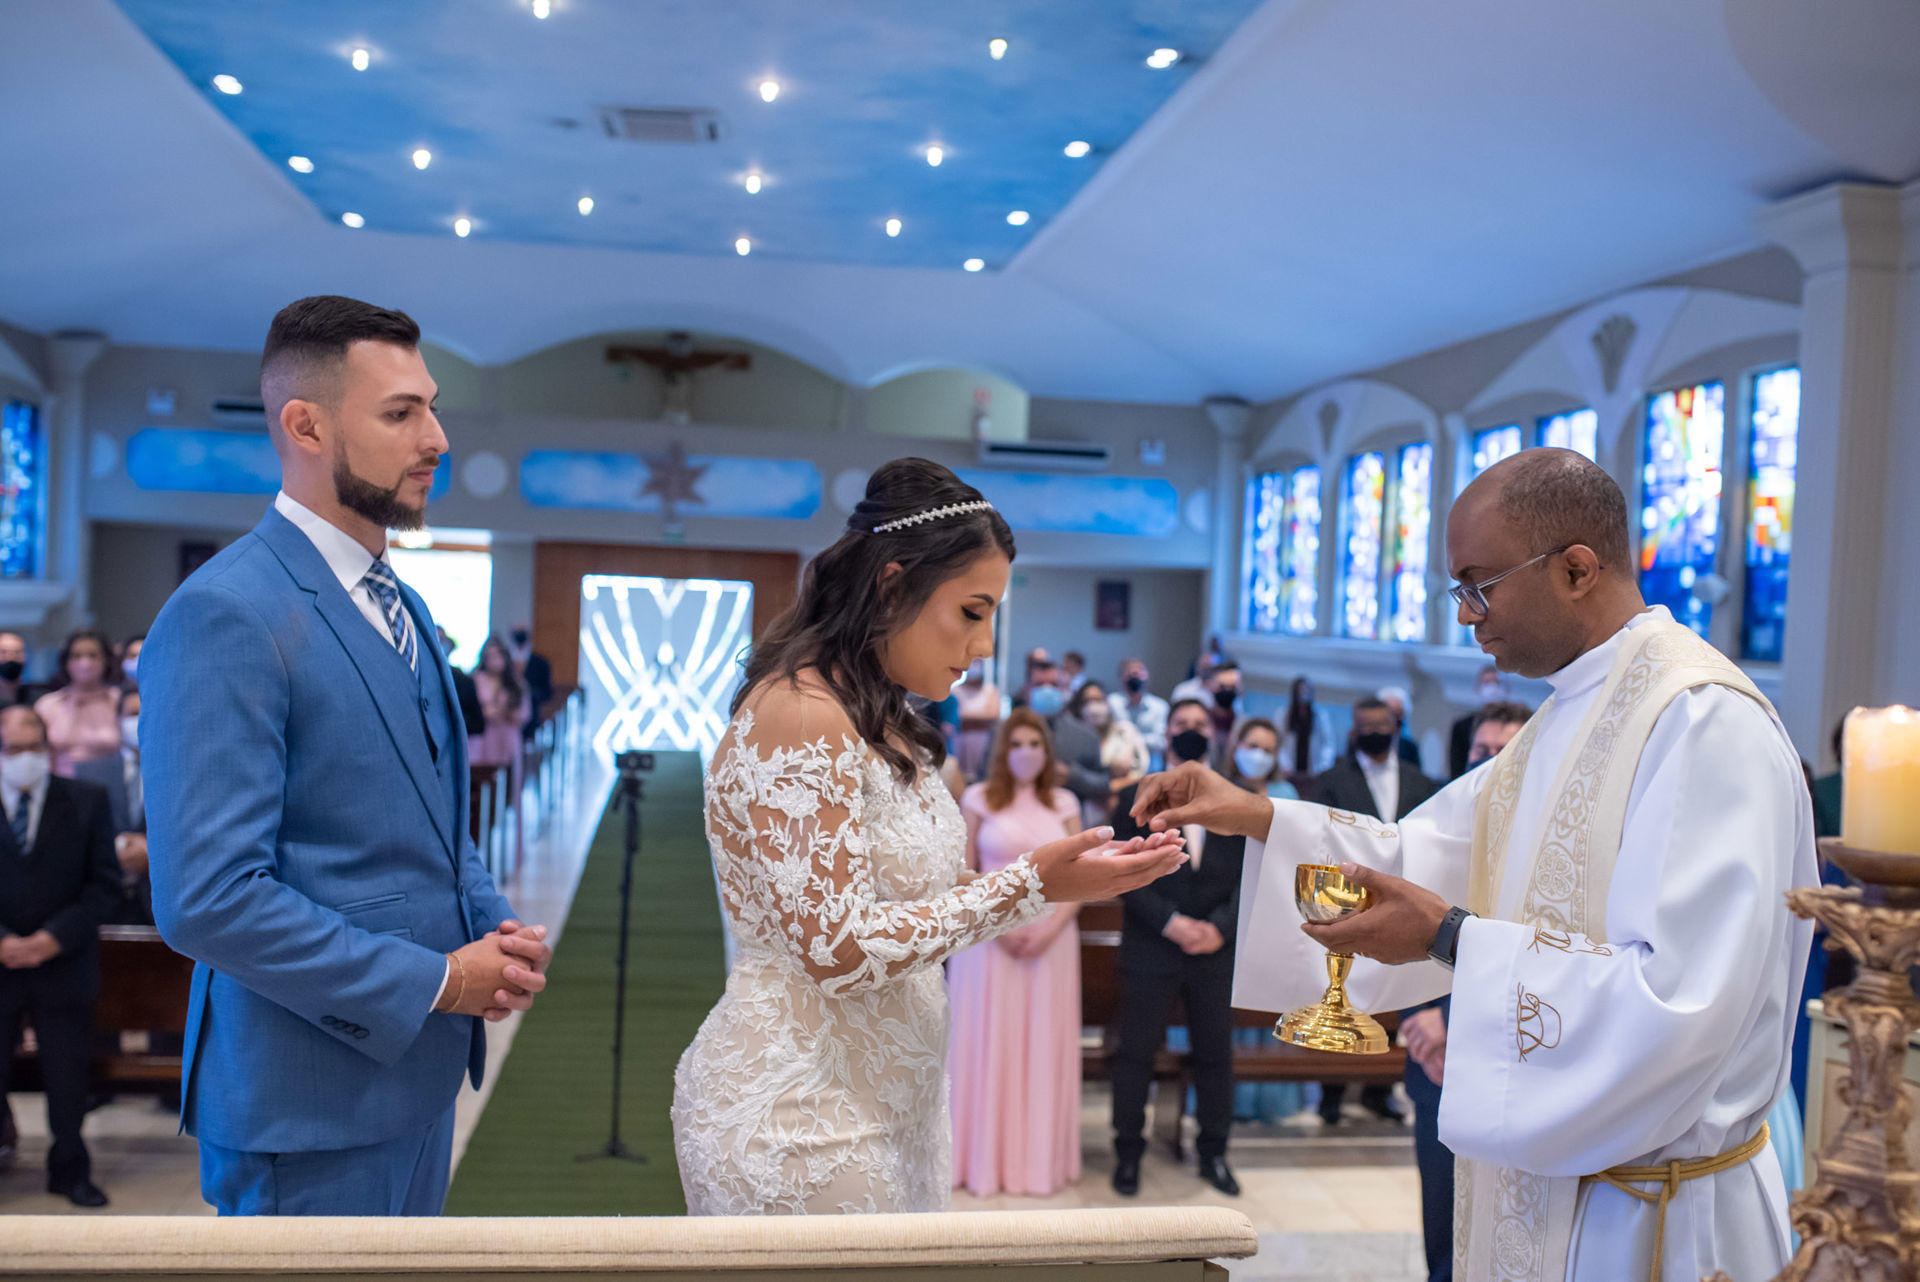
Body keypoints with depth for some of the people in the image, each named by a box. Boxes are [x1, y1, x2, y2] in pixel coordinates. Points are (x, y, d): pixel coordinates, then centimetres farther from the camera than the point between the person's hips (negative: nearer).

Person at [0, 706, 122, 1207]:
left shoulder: (86, 802, 0)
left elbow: (105, 882, -1)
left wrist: (56, 937, -12)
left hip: (63, 964, 0)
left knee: (68, 1078, 8)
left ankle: (70, 1171, 25)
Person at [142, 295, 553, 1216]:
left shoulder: (401, 605, 11)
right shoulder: (223, 617, -18)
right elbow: (207, 898, -24)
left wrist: (494, 929, 0)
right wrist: (432, 982, -17)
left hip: (418, 1065, 8)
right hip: (312, 1103, -8)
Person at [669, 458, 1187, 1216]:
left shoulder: (879, 722, 10)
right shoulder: (798, 713, -19)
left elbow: (906, 897, 8)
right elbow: (837, 949, -22)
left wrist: (1064, 875, 0)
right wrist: (1030, 885, -19)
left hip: (881, 1107, 9)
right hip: (797, 1118, -9)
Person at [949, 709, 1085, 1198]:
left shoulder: (1064, 804, 7)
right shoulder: (978, 799, 1)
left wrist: (1052, 928, -8)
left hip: (1050, 937, 2)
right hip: (988, 934, -2)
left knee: (1045, 1046, 4)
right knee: (987, 1044, 1)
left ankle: (1039, 1159, 15)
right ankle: (984, 1159, 12)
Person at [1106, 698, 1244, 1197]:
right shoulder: (1136, 799, 2)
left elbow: (1249, 875, 5)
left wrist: (1220, 926, -10)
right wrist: (1171, 923, -15)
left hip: (1215, 949, 2)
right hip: (1150, 950, -2)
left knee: (1215, 1053, 8)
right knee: (1136, 1052, 3)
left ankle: (1213, 1152, 23)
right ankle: (1128, 1152, 16)